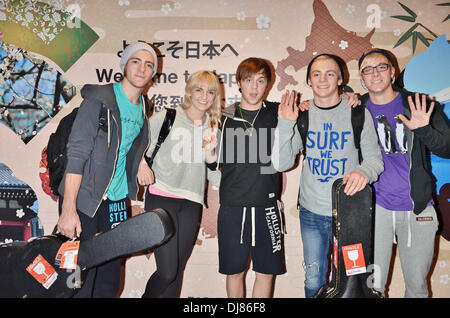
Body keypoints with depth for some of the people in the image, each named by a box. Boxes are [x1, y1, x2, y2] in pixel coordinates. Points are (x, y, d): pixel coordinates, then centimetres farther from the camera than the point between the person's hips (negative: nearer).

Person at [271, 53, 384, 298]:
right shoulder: (301, 115, 0)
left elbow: (374, 158, -2)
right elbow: (281, 164, -5)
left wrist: (363, 172, -25)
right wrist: (285, 126, -19)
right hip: (311, 213, 1)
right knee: (313, 281, 14)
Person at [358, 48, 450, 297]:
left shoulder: (419, 107, 0)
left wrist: (424, 130, -22)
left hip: (418, 209, 1)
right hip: (375, 207, 0)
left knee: (417, 284, 14)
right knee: (372, 285, 6)